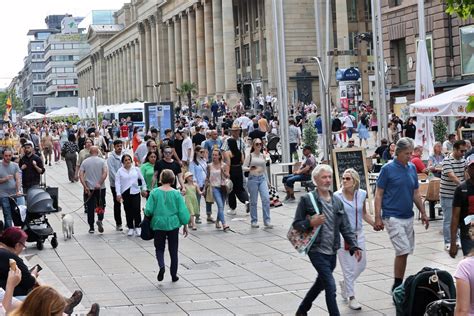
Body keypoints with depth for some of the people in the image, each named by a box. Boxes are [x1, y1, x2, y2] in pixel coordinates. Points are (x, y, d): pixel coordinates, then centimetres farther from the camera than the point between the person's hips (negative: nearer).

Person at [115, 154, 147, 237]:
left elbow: (142, 179, 14)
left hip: (135, 192, 0)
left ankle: (138, 227, 2)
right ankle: (130, 228, 16)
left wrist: (144, 189, 11)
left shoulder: (136, 169, 6)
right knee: (128, 211, 5)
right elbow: (117, 183, -4)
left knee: (136, 210, -9)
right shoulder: (120, 171, 2)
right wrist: (118, 194, -13)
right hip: (125, 193, 0)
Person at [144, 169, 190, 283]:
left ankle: (161, 265, -14)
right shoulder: (176, 193, -8)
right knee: (173, 250, 12)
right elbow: (182, 211, -4)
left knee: (159, 248, 14)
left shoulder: (154, 192, -8)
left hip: (158, 224, 0)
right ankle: (174, 275, 17)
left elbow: (148, 210, -9)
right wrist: (185, 225, 7)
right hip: (173, 224, 0)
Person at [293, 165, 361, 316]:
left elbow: (345, 227, 9)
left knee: (321, 283, 21)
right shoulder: (307, 200, -7)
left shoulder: (337, 201, 9)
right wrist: (311, 223, -23)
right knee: (330, 286, -13)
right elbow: (296, 224, -5)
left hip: (332, 252, 6)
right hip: (317, 251, -6)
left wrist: (354, 246, 1)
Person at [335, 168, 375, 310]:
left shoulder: (362, 194, -1)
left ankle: (345, 283, 38)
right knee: (348, 267, 1)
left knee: (361, 265, 11)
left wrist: (375, 224, 3)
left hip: (358, 234, 4)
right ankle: (351, 297, 14)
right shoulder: (337, 196, -13)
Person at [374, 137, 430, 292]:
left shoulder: (412, 168, 8)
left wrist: (423, 213, 11)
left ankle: (399, 285, 18)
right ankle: (397, 286, -3)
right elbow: (379, 194, -7)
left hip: (408, 216, 6)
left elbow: (416, 193, 16)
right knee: (403, 251, -13)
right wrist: (378, 218, -12)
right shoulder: (387, 169, -9)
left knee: (405, 252, 8)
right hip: (392, 217, -6)